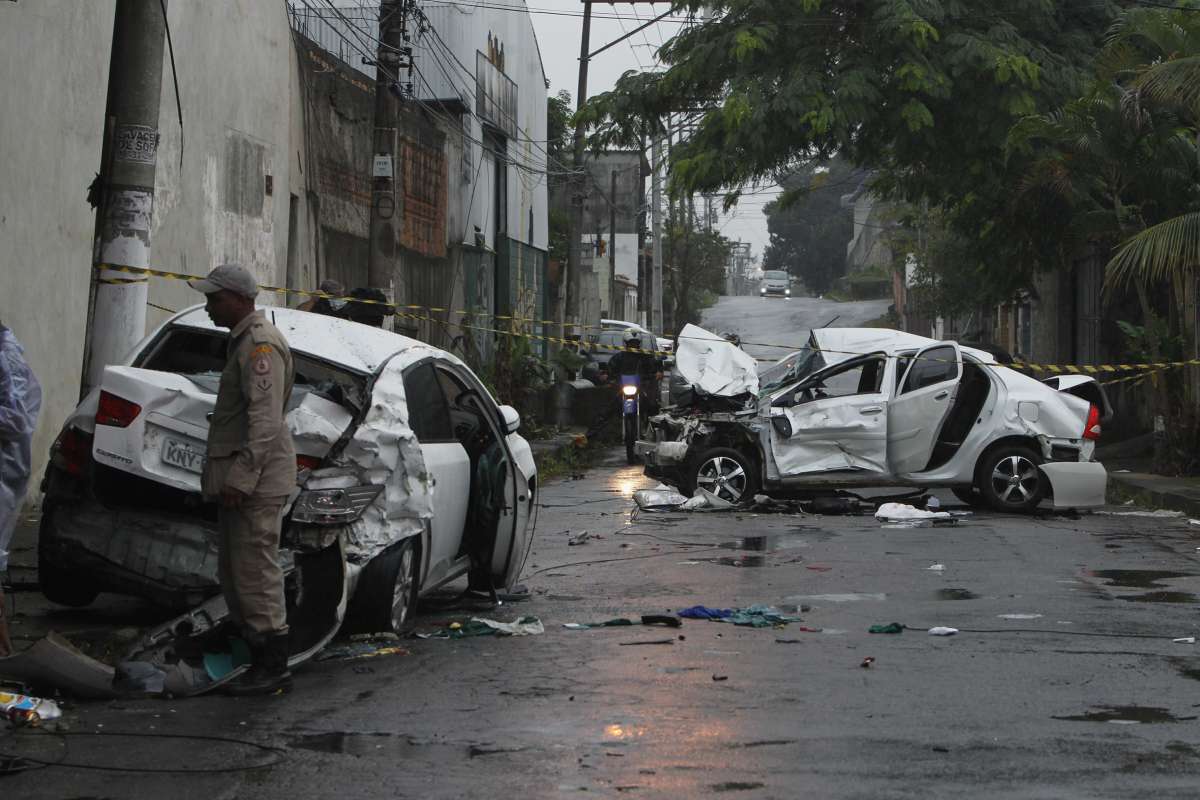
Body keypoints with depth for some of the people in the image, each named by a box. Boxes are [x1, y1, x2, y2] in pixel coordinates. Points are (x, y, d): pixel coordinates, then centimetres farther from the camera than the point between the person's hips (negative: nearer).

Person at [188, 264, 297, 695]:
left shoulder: (261, 343, -14)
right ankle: (260, 659, 18)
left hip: (255, 479, -11)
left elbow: (265, 420, -22)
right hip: (241, 476, 11)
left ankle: (272, 667, -5)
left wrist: (241, 478, -26)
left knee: (256, 571, -8)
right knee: (234, 573, 13)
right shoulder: (245, 339, 20)